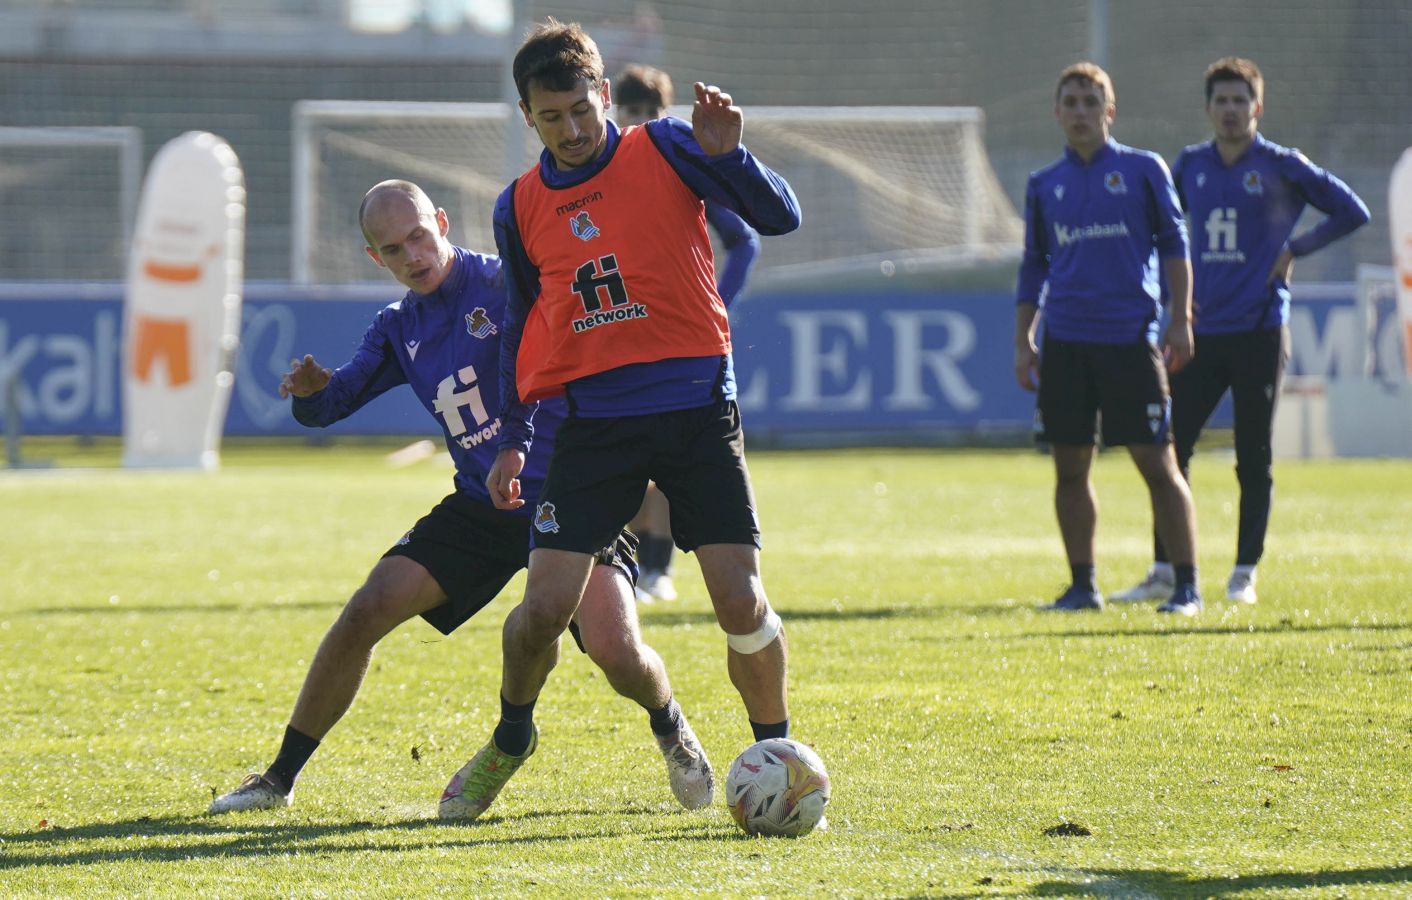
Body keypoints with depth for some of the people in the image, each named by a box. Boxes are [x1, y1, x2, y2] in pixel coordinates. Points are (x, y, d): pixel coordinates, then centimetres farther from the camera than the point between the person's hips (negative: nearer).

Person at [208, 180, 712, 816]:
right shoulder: (399, 329, 8)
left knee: (615, 651, -22)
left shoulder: (509, 285, -10)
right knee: (366, 611, -8)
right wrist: (311, 389, -15)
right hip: (482, 508, 5)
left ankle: (671, 731, 16)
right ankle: (279, 779, 5)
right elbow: (327, 407, 8)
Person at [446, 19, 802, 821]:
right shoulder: (521, 206, 8)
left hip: (696, 407, -2)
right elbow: (523, 323, 20)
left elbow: (780, 218, -8)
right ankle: (511, 736, 22)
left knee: (742, 601, -10)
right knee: (545, 608, -6)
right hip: (594, 421, 2)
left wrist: (728, 156, -25)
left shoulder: (663, 150, -2)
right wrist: (513, 436, 15)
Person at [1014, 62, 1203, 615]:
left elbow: (1174, 243, 4)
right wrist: (1023, 341, 12)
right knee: (1070, 466, 4)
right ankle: (1082, 585, 12)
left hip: (1131, 338, -3)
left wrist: (1180, 319, -4)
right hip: (1065, 342, 3)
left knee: (1157, 463, -5)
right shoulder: (1044, 186, 12)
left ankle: (1187, 586, -1)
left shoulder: (1143, 170, 4)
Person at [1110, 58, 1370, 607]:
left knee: (1254, 458, 1)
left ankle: (1245, 575, 8)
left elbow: (1351, 212, 1)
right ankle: (1163, 571, 7)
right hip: (1201, 330, 4)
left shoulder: (1280, 167, -2)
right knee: (1172, 447, 0)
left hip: (1259, 332, -4)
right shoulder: (1189, 166, 10)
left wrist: (1294, 250, -4)